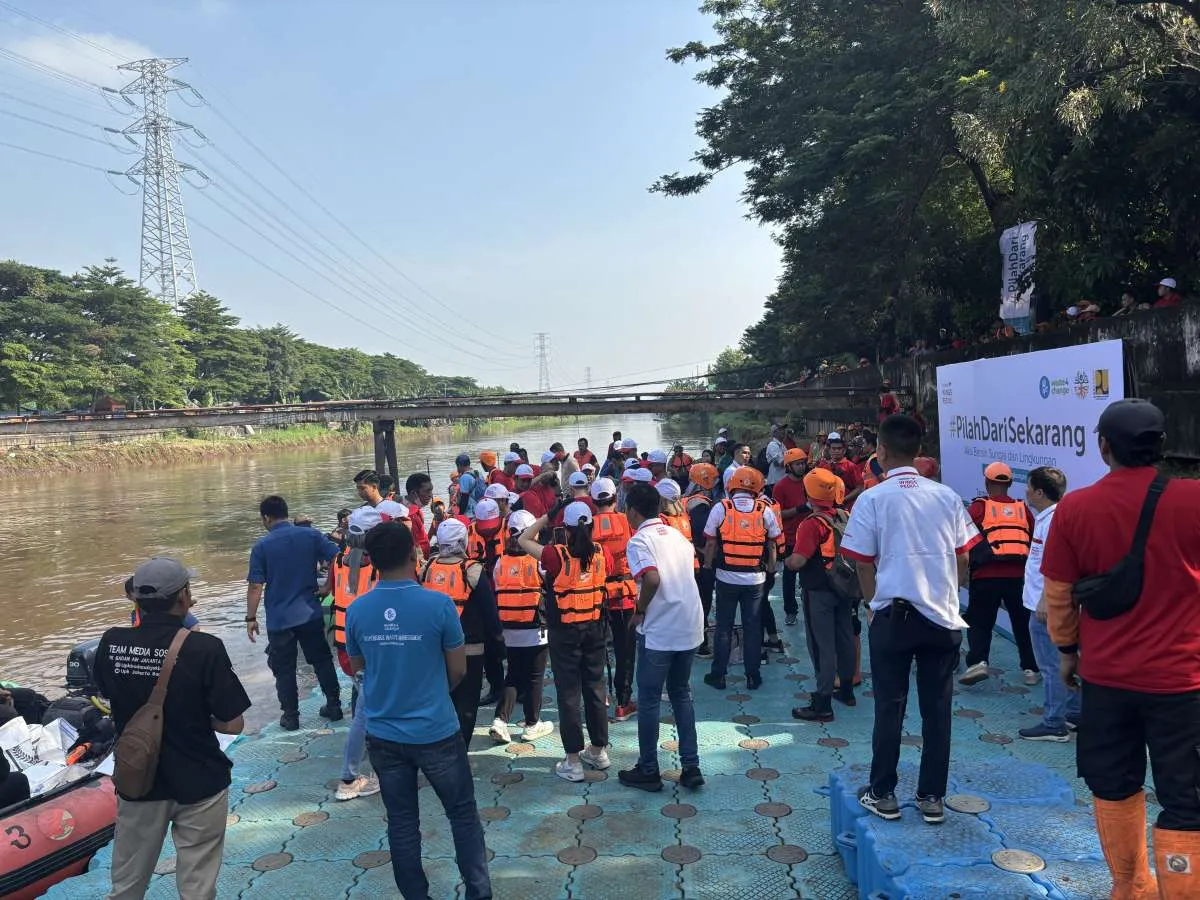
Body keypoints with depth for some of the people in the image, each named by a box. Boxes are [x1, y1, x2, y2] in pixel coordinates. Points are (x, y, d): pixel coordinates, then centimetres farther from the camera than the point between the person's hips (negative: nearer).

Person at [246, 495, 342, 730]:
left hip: (279, 620, -2)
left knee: (284, 669, 11)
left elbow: (255, 587, -10)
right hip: (311, 614, 3)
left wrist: (251, 618, -1)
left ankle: (290, 716, 17)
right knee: (322, 660, 16)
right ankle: (334, 706, 21)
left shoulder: (261, 546, -10)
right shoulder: (311, 535, -3)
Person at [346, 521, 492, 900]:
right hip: (436, 731, -3)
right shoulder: (439, 604, -18)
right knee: (463, 813, 15)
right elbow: (458, 671, -7)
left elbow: (357, 666, 8)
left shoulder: (356, 610, -8)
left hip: (383, 735, 3)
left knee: (401, 822, 16)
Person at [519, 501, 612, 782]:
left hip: (564, 631, -4)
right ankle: (599, 751, 28)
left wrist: (546, 516, -2)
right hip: (595, 628, 4)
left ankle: (573, 762, 9)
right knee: (595, 688, 16)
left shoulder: (557, 555, -17)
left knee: (568, 692, 4)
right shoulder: (601, 554, -5)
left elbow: (524, 540, -6)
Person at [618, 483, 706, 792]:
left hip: (658, 631, -7)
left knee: (649, 700, 8)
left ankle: (648, 771, 18)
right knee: (681, 694, 19)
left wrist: (640, 610, -12)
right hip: (690, 627, 7)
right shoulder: (677, 534, 11)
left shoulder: (640, 540, -12)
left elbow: (652, 579, -28)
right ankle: (691, 767, 20)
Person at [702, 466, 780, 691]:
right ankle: (753, 677, 17)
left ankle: (718, 675, 17)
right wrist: (771, 568, 16)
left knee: (723, 627, 10)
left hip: (726, 577, -1)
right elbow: (772, 545, 4)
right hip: (755, 579, 1)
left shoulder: (720, 508, -7)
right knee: (753, 628, 10)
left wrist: (708, 565, 10)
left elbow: (710, 543, -3)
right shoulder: (765, 511, -3)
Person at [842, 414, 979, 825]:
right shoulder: (947, 497, 2)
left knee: (890, 707, 8)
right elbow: (963, 561, 5)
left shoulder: (872, 499, -7)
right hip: (943, 617, 3)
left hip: (893, 616, -2)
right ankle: (932, 798, 19)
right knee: (937, 708, 10)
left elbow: (864, 566, -4)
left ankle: (883, 794, 19)